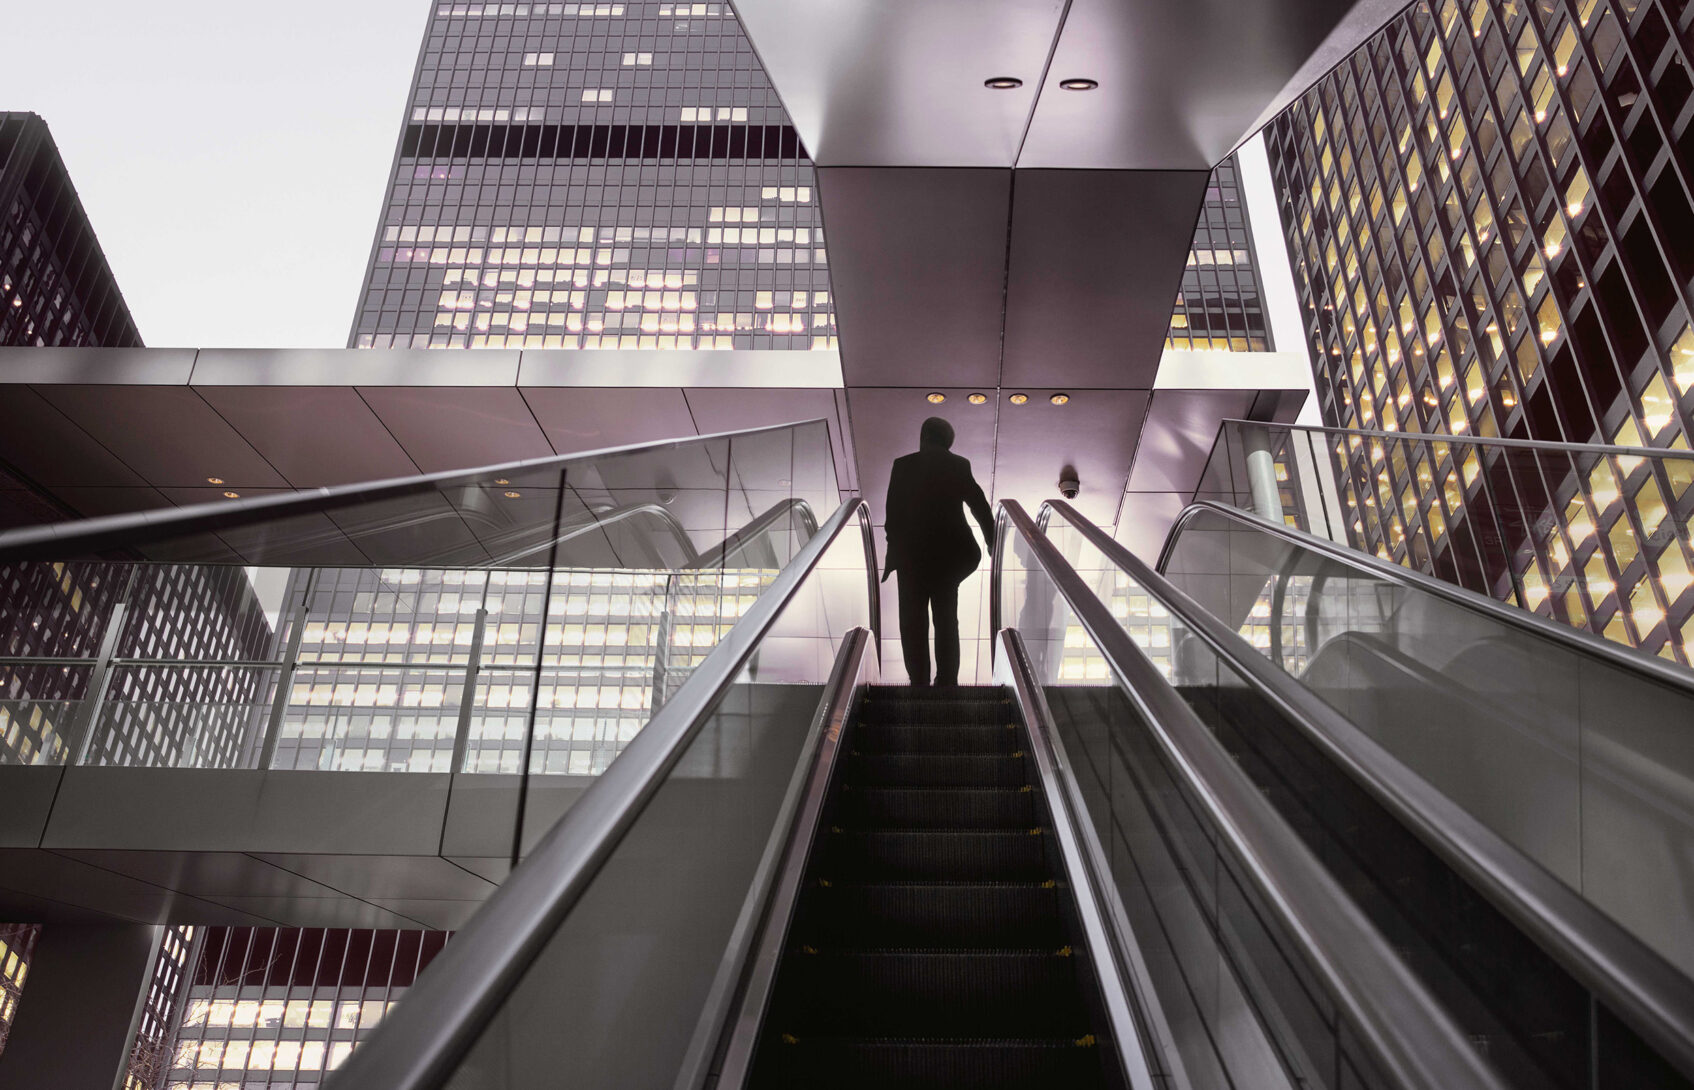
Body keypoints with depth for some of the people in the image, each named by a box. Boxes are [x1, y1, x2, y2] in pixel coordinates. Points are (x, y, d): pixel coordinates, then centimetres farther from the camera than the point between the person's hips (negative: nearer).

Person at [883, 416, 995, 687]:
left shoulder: (903, 465, -6)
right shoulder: (960, 466, 0)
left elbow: (892, 513, -6)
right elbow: (980, 505, 5)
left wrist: (894, 548, 4)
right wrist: (992, 542, 16)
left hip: (912, 555, -2)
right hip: (948, 554, 3)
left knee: (913, 624, 5)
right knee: (947, 621, 14)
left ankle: (919, 682, 4)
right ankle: (947, 681, 16)